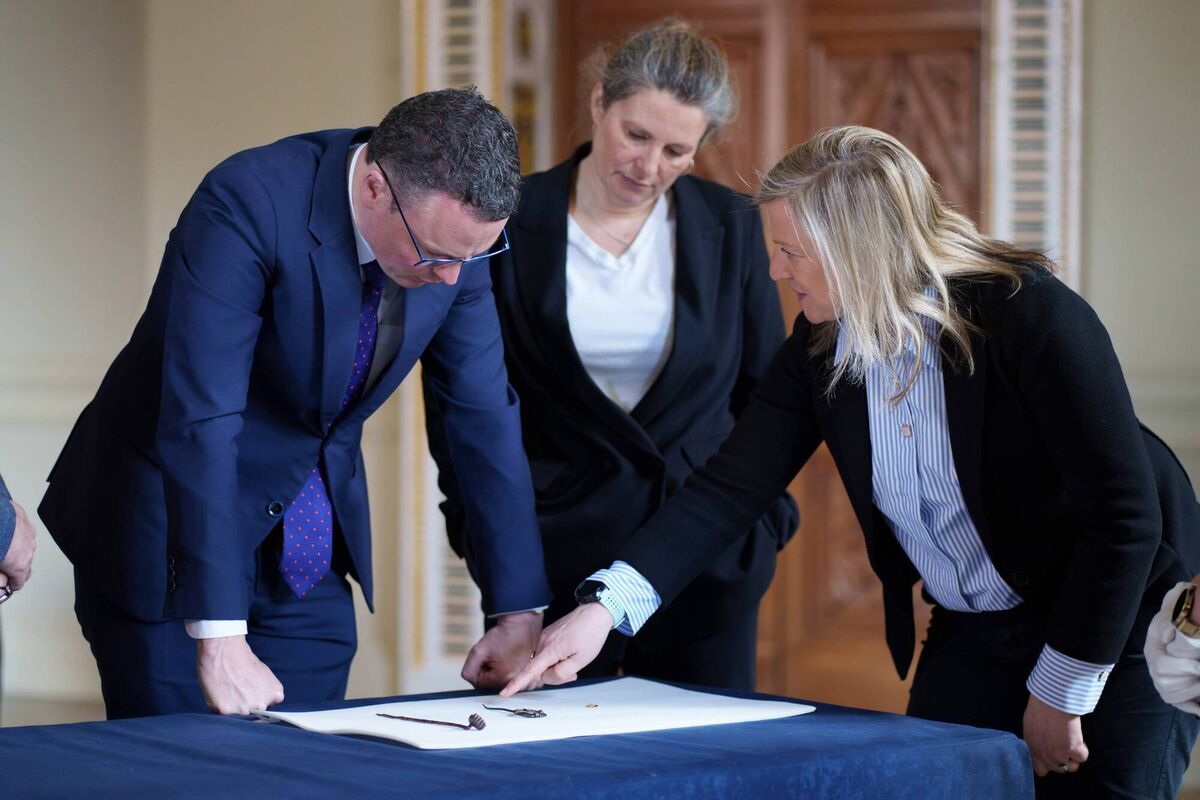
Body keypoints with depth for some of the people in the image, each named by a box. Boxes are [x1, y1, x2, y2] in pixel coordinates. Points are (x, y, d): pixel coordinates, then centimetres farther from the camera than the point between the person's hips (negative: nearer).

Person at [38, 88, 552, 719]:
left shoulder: (458, 229, -10)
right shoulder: (247, 202, -28)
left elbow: (485, 414, -2)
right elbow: (199, 418, -32)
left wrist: (519, 613, -3)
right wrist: (219, 637, -35)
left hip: (309, 555, 5)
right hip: (170, 523, -5)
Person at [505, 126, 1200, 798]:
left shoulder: (1035, 316, -22)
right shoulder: (819, 351, -4)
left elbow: (1124, 514, -20)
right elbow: (730, 488, -6)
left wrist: (1061, 691, -17)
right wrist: (604, 608, -20)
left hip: (1114, 638, -5)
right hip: (967, 642, 5)